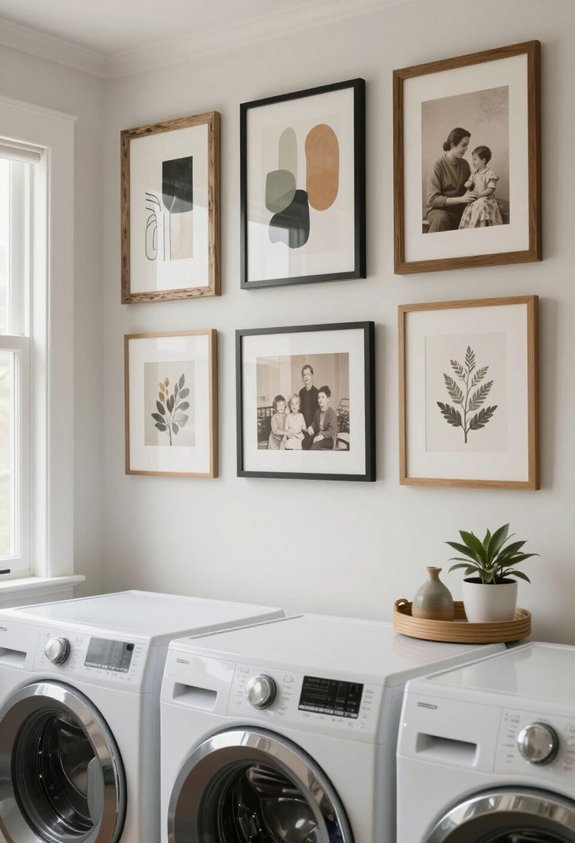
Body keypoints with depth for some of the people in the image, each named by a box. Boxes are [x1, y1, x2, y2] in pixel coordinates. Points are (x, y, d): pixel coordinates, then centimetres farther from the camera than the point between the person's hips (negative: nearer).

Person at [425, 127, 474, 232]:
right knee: (441, 218, -40)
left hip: (460, 209, 6)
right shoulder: (438, 166, -10)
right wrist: (461, 199, -22)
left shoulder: (464, 164, 8)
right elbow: (433, 199, -16)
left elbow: (469, 187, 22)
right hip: (438, 209, -6)